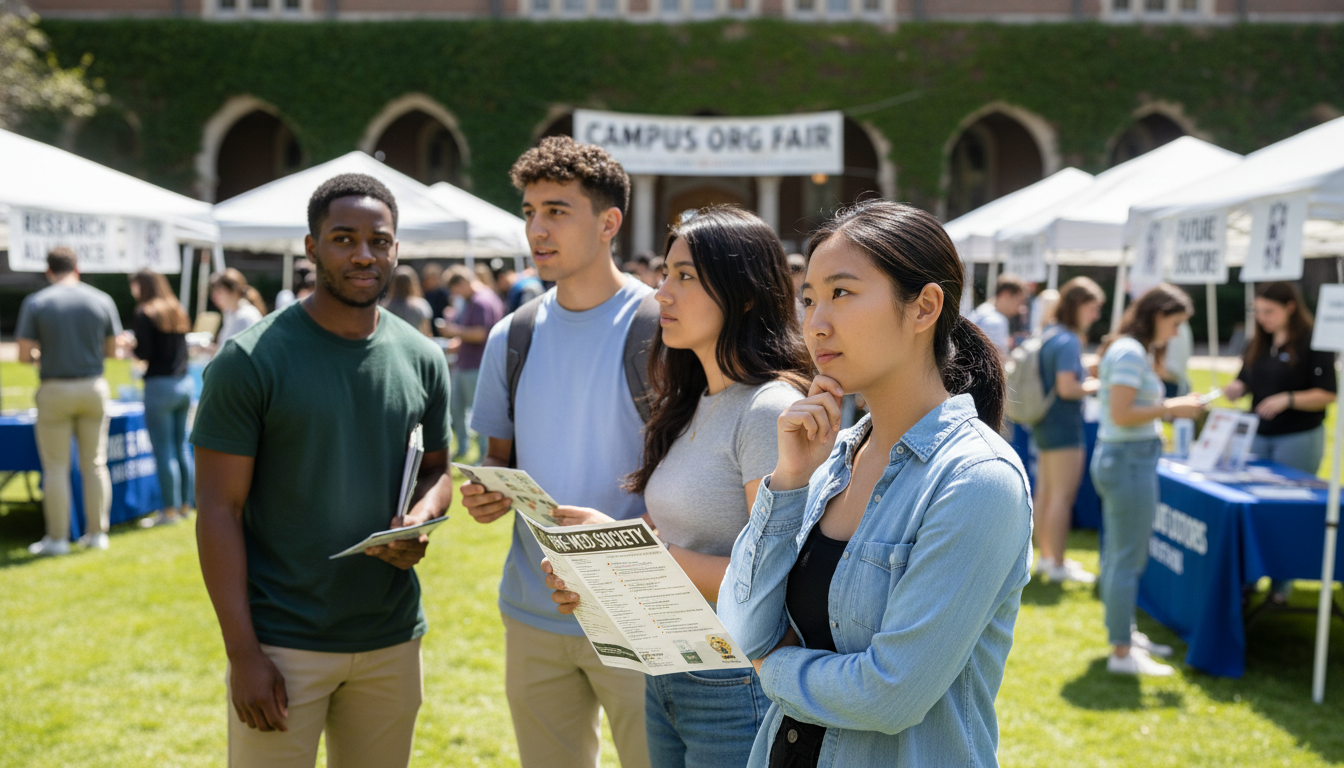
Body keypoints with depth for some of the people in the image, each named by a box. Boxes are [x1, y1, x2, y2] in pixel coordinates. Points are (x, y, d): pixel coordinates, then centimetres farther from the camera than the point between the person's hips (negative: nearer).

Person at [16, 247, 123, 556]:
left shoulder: (35, 303, -7)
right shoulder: (102, 301, 1)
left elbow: (24, 355, -9)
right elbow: (111, 350, 6)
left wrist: (42, 354, 13)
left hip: (55, 391, -2)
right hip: (93, 388, 3)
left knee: (56, 468, 4)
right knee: (95, 464, 11)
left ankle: (57, 538, 8)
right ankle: (97, 532, 15)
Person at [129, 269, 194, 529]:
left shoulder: (144, 315, -9)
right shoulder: (178, 312, 12)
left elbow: (144, 353, -13)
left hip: (160, 385, -7)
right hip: (184, 382, 7)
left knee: (163, 450, -2)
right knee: (182, 447, 13)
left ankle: (170, 509, 1)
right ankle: (185, 504, 19)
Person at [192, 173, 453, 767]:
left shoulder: (423, 360, 5)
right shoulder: (251, 361, -8)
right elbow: (219, 509, -8)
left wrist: (419, 522, -8)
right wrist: (242, 653, -13)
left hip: (392, 640, 4)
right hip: (282, 644, -4)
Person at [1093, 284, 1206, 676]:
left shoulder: (1137, 350, 15)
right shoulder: (1130, 352, -16)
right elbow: (1121, 414, -21)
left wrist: (1171, 405, 9)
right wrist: (1170, 410, -15)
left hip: (1121, 458, 11)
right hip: (1129, 460, -11)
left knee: (1119, 555, 19)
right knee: (1128, 559, -5)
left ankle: (1123, 632, 31)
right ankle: (1122, 652, 0)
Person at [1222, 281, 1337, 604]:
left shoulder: (1314, 343, -10)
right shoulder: (1258, 345, 10)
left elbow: (1327, 394, -13)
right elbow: (1245, 382, 18)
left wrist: (1288, 399, -26)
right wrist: (1235, 389, -5)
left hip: (1299, 440, -6)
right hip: (1258, 436, 6)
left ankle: (1282, 582, 10)